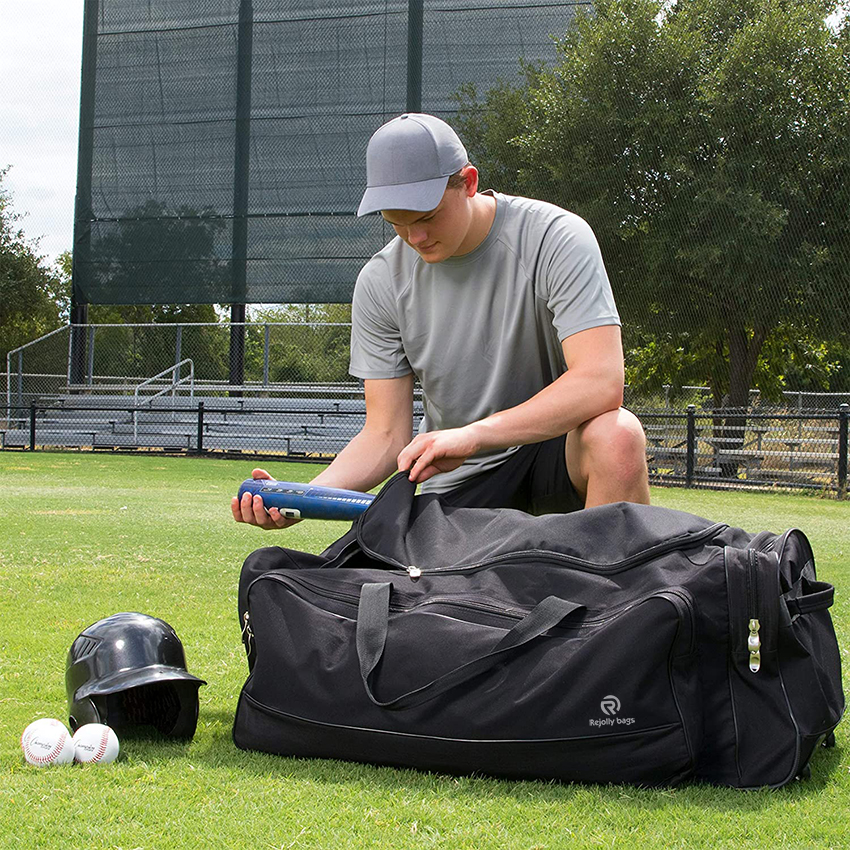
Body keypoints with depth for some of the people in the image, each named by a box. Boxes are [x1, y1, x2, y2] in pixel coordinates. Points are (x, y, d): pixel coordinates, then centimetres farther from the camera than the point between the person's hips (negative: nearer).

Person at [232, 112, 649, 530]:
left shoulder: (556, 238, -16)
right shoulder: (381, 282, -6)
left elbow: (601, 382, -28)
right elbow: (386, 434, -4)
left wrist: (472, 434, -38)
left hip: (559, 443, -3)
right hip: (457, 480, 3)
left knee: (617, 437, -35)